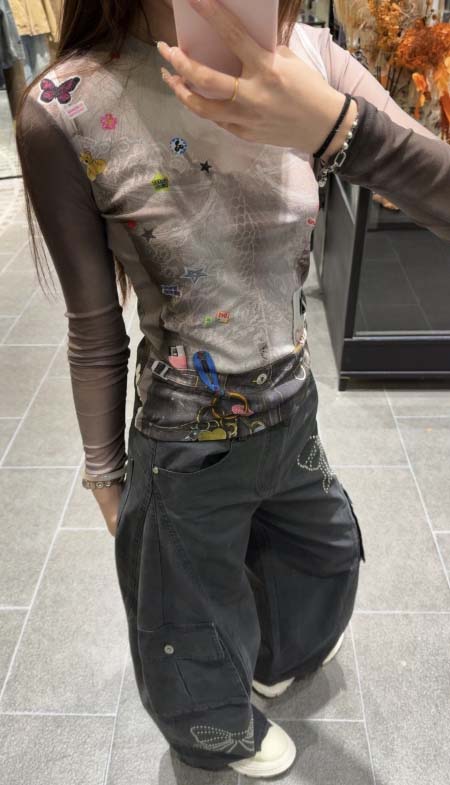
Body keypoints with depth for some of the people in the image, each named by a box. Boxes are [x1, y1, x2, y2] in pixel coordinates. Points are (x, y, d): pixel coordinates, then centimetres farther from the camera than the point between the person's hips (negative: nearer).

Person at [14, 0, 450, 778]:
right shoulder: (67, 112, -21)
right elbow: (95, 330, -12)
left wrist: (338, 125, -35)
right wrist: (104, 471, 0)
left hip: (291, 409, 5)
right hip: (188, 449, -4)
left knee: (324, 550, 32)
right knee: (199, 618, 23)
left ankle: (279, 658, 70)